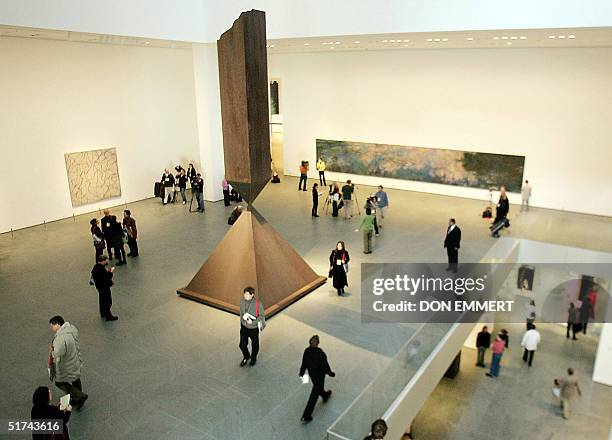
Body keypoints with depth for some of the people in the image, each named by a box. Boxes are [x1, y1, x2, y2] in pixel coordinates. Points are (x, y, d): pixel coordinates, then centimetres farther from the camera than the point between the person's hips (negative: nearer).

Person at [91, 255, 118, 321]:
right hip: (104, 286, -11)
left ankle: (103, 313, 40)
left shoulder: (96, 266, 1)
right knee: (107, 301, 0)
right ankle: (108, 316, 7)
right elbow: (107, 277, -27)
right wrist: (111, 271, -13)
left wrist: (107, 271, 2)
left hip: (99, 286, 11)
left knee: (102, 300, 24)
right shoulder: (101, 269, -29)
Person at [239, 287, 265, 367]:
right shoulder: (242, 301, -11)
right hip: (244, 327, 3)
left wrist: (253, 322, -24)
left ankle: (253, 358, 47)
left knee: (254, 345, 18)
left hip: (253, 328, -3)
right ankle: (246, 357, 44)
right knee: (242, 345, 12)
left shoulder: (258, 304, -24)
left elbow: (262, 315, -13)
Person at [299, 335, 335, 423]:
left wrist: (301, 374, 4)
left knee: (318, 386, 34)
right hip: (319, 375, -5)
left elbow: (304, 363, -7)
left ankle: (325, 395, 64)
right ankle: (306, 416, 13)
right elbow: (325, 365, -19)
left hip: (311, 373, 5)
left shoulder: (307, 351, -18)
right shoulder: (320, 354, -32)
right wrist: (331, 373, -2)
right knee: (314, 395, 8)